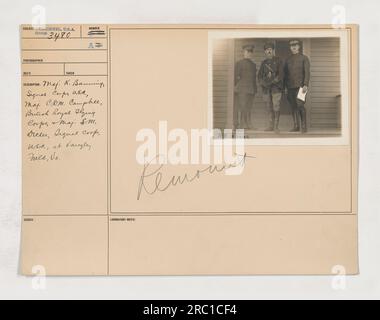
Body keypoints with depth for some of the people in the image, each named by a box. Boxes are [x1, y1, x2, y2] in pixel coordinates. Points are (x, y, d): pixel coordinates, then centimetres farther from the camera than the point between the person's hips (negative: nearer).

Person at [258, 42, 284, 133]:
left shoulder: (278, 61, 3)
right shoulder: (264, 63, 15)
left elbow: (281, 74, -5)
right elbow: (260, 75, 13)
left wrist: (272, 81, -15)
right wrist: (262, 83, -6)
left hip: (276, 87, -4)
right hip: (266, 88, 4)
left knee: (276, 107, -10)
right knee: (269, 107, 6)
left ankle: (276, 126, -6)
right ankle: (271, 126, 13)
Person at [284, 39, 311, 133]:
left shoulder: (304, 58, 5)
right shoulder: (288, 60, 17)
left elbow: (307, 72, -2)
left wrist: (305, 85, -13)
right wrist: (285, 87, 11)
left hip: (300, 86, -4)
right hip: (290, 87, 4)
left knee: (300, 105, -13)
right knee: (293, 107, 3)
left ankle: (304, 126, -6)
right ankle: (296, 126, 8)